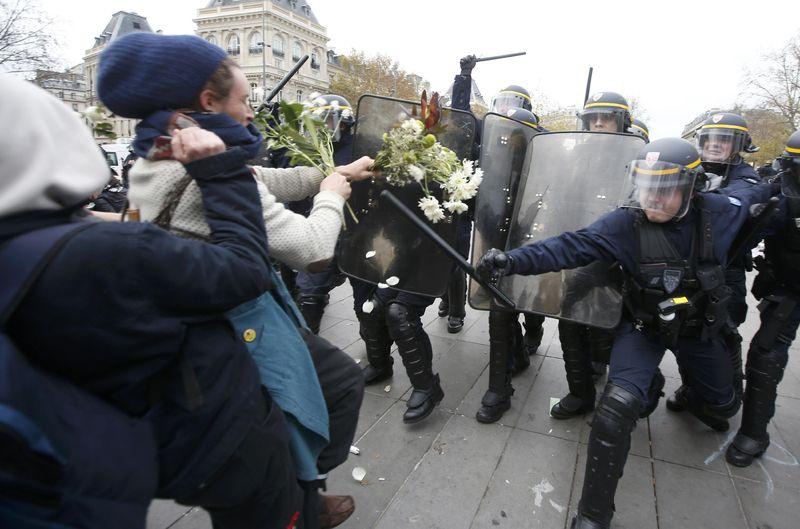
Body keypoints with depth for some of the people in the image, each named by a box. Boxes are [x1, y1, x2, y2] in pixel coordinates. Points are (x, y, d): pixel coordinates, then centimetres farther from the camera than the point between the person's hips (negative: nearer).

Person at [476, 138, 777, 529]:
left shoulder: (718, 212, -14)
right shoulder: (626, 223, -24)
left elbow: (757, 196, 10)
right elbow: (572, 246, -33)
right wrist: (514, 260, -45)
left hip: (699, 328, 4)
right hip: (644, 327, -4)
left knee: (722, 405, 23)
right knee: (618, 407, -25)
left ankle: (689, 397, 63)